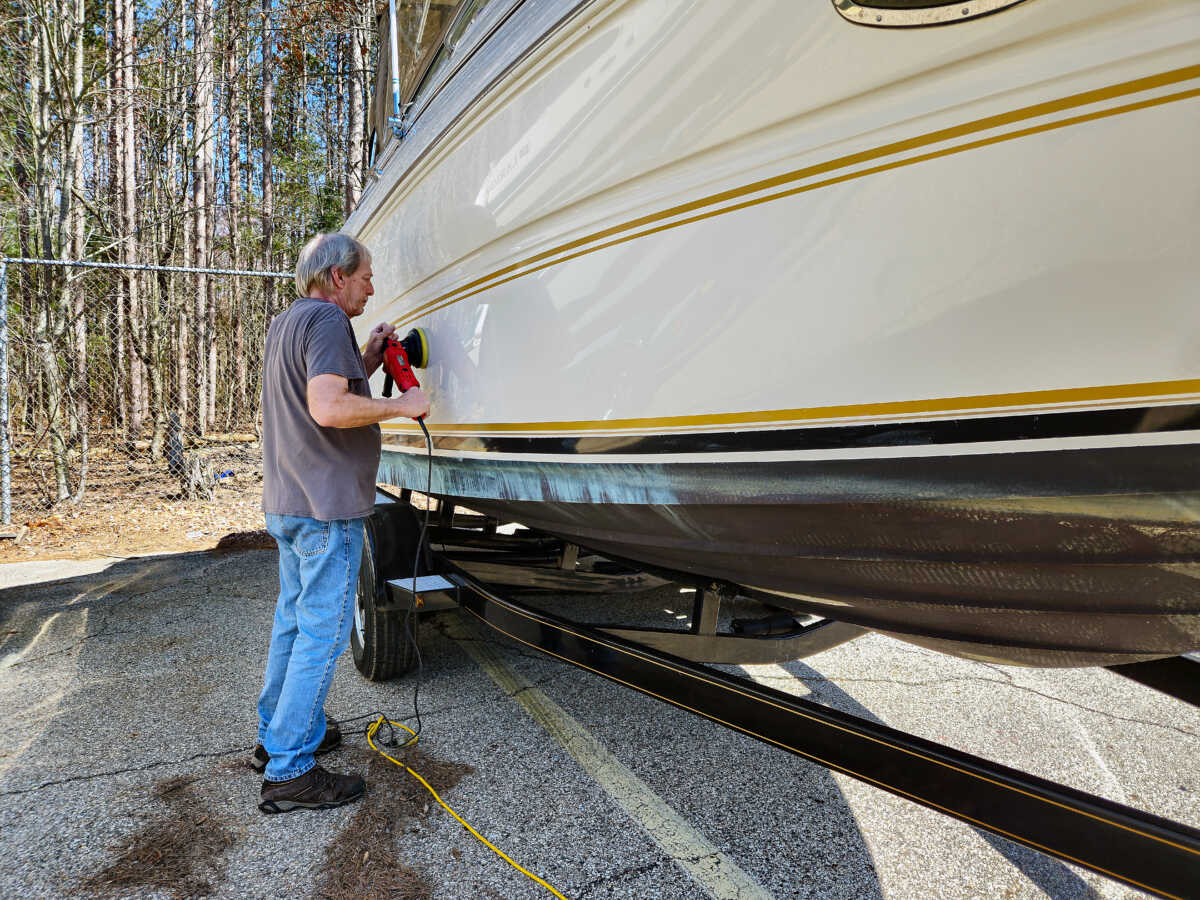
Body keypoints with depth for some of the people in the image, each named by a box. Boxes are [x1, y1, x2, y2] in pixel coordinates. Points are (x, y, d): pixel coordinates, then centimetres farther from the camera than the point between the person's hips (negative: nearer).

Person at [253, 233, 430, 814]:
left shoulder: (284, 322, 17)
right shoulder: (326, 320, -15)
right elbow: (329, 408, -28)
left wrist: (367, 362, 14)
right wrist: (399, 405, -17)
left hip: (286, 503, 11)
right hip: (326, 506, -10)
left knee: (293, 620, 19)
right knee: (323, 630, -4)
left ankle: (278, 734, 33)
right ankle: (288, 773, 3)